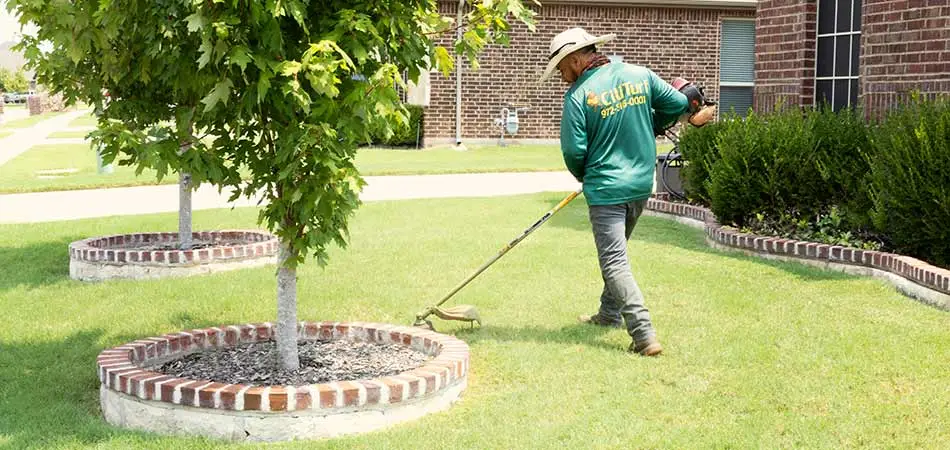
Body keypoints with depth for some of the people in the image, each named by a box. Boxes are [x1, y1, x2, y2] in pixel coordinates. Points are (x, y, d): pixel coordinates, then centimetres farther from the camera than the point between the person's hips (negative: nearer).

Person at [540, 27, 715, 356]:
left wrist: (584, 177, 9)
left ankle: (644, 335, -13)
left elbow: (573, 151, -13)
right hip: (642, 184, 7)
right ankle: (610, 314, 37)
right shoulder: (640, 75, 1)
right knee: (616, 252, 24)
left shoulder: (578, 95, -13)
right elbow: (679, 104, 4)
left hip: (606, 190, -6)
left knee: (614, 262, -4)